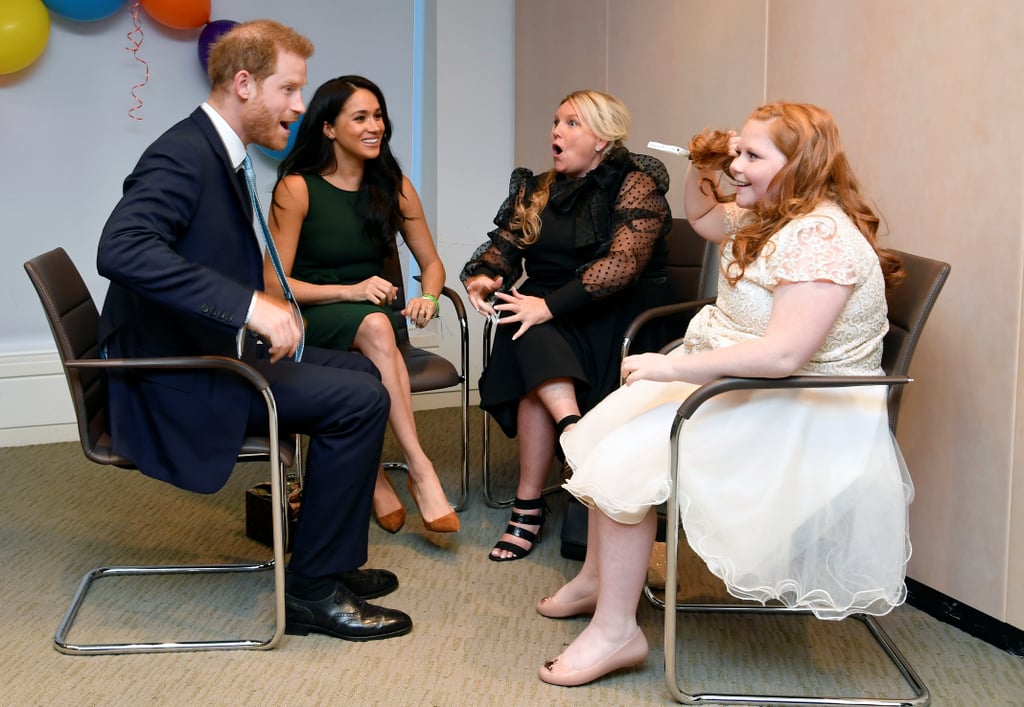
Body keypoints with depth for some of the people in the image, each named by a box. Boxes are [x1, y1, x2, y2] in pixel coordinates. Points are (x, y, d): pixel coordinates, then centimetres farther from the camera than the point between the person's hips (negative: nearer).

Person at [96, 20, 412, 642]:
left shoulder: (218, 153, 13)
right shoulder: (182, 156, -18)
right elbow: (123, 249, -36)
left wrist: (269, 314, 1)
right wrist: (250, 304, -39)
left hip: (212, 352, 11)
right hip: (177, 383, -11)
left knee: (361, 370, 16)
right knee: (360, 401, -18)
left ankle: (328, 561, 21)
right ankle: (313, 591, -7)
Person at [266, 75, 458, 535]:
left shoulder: (394, 186, 7)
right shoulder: (296, 188, -6)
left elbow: (431, 262, 14)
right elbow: (274, 283, -10)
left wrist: (428, 298, -11)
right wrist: (348, 292, -23)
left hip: (373, 315, 3)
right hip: (312, 322, -3)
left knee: (377, 326, -35)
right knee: (375, 325, -37)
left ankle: (373, 474, -34)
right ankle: (420, 471, -39)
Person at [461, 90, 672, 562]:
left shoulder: (635, 185, -4)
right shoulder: (536, 191, 17)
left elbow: (622, 262, -19)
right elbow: (504, 245, 12)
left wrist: (551, 306, -29)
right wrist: (481, 276, -13)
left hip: (614, 316, -4)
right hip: (545, 316, 5)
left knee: (537, 371, -30)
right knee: (537, 346, -31)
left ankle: (529, 508, -31)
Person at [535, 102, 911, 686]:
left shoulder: (819, 237, -25)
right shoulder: (769, 216, 8)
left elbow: (784, 354, -35)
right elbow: (702, 218, 29)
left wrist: (675, 367, -30)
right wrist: (702, 171, 8)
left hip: (796, 417, -11)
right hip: (736, 384, 11)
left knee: (627, 458, -21)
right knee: (610, 429, 9)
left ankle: (616, 632, -10)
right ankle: (599, 579, 25)